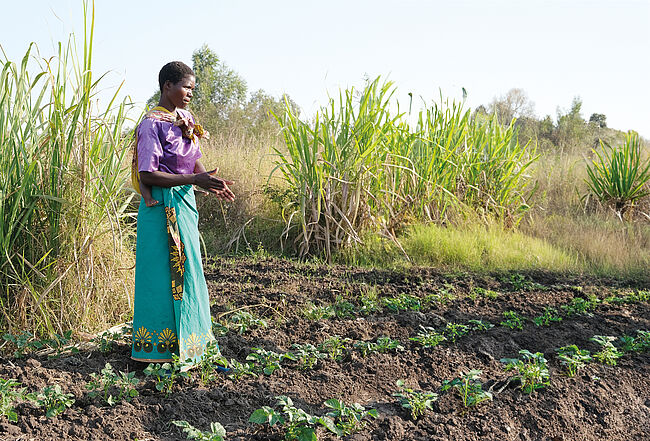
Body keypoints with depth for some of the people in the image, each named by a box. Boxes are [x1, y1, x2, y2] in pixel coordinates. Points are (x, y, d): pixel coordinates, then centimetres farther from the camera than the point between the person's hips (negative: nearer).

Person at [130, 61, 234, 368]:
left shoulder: (184, 121, 12)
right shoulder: (152, 124, -13)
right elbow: (147, 175, -18)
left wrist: (211, 182, -7)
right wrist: (193, 180, -23)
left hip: (184, 204, 9)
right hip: (161, 207, -9)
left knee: (186, 271, 14)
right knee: (164, 271, -3)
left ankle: (186, 339, 26)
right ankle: (160, 345, 7)